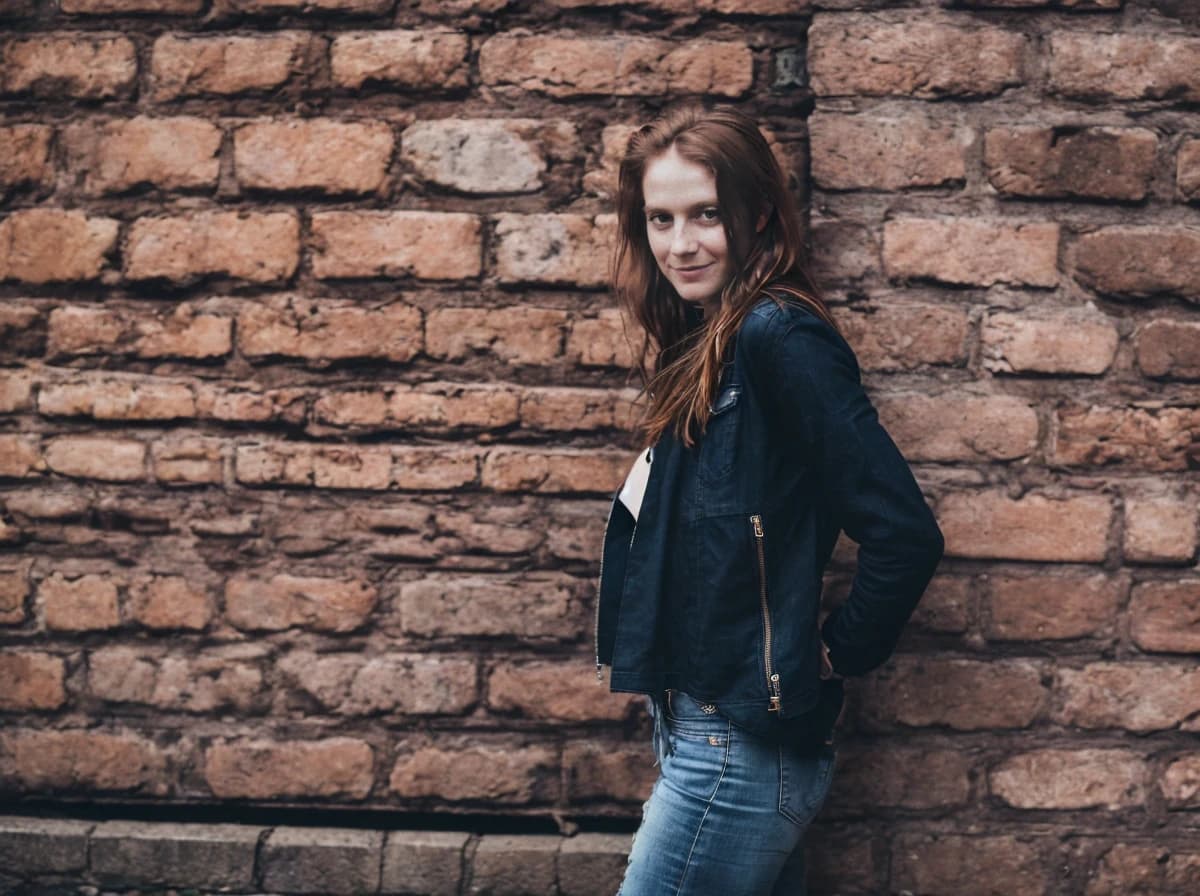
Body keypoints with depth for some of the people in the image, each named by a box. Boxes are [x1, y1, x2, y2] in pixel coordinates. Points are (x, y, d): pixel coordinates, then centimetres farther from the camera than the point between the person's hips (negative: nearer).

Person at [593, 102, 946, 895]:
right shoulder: (704, 346, 11)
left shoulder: (777, 337, -17)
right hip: (699, 724, 9)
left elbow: (905, 534, -22)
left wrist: (836, 653, -10)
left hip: (740, 745, -9)